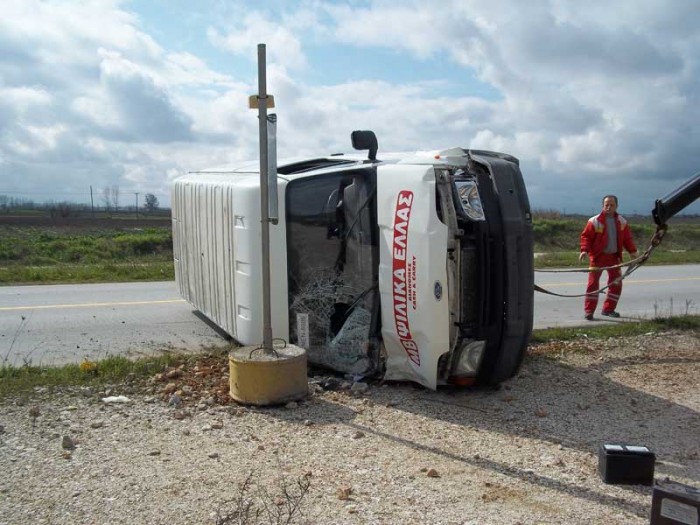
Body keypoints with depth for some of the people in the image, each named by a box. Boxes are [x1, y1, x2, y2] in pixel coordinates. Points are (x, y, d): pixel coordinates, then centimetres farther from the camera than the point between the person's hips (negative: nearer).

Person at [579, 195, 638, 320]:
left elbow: (627, 238, 11)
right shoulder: (595, 221, -10)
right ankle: (589, 311, -1)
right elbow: (586, 236, -8)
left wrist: (632, 251, 0)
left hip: (614, 256, 5)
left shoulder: (621, 221, 5)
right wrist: (584, 250, -22)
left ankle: (608, 309, 20)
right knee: (593, 283, -6)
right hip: (598, 256, -5)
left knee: (616, 283, 7)